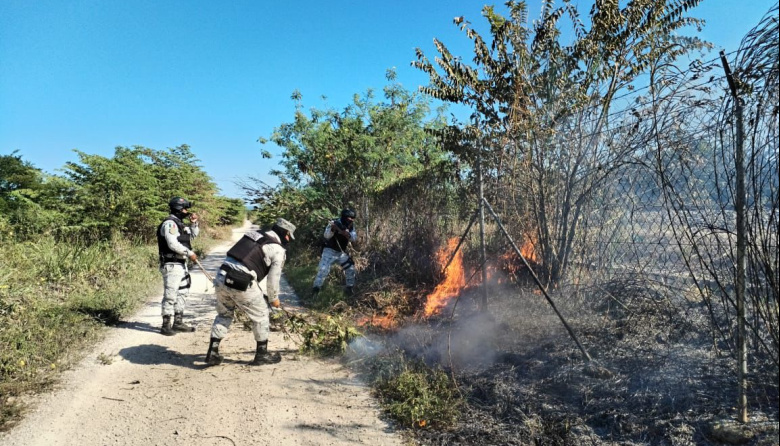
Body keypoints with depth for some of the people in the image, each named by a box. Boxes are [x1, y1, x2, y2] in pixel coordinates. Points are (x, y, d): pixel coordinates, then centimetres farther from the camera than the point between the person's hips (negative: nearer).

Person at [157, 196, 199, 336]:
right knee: (170, 295, -6)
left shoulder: (179, 223, 15)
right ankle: (166, 325, 2)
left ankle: (178, 322, 26)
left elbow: (194, 234, 28)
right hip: (171, 265, -11)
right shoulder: (170, 223, -14)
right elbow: (173, 244, -25)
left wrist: (194, 222, 12)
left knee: (182, 293, 16)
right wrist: (189, 253, -18)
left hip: (181, 264, 11)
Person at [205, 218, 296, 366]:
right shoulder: (278, 250, -2)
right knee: (261, 315, 14)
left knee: (224, 315, 26)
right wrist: (274, 298, 17)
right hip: (241, 285, -7)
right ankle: (262, 354, 25)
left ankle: (212, 353, 27)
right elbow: (273, 278, -1)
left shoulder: (254, 234, 19)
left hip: (221, 278, 7)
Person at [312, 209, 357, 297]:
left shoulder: (351, 226, -3)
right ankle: (316, 288, -8)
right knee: (323, 269, -18)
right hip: (330, 251, -5)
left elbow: (354, 238, -12)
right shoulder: (334, 223, -19)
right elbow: (326, 236, -27)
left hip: (342, 252, 6)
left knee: (351, 268, 6)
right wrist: (332, 229, -46)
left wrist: (347, 234, -32)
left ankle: (349, 287, 23)